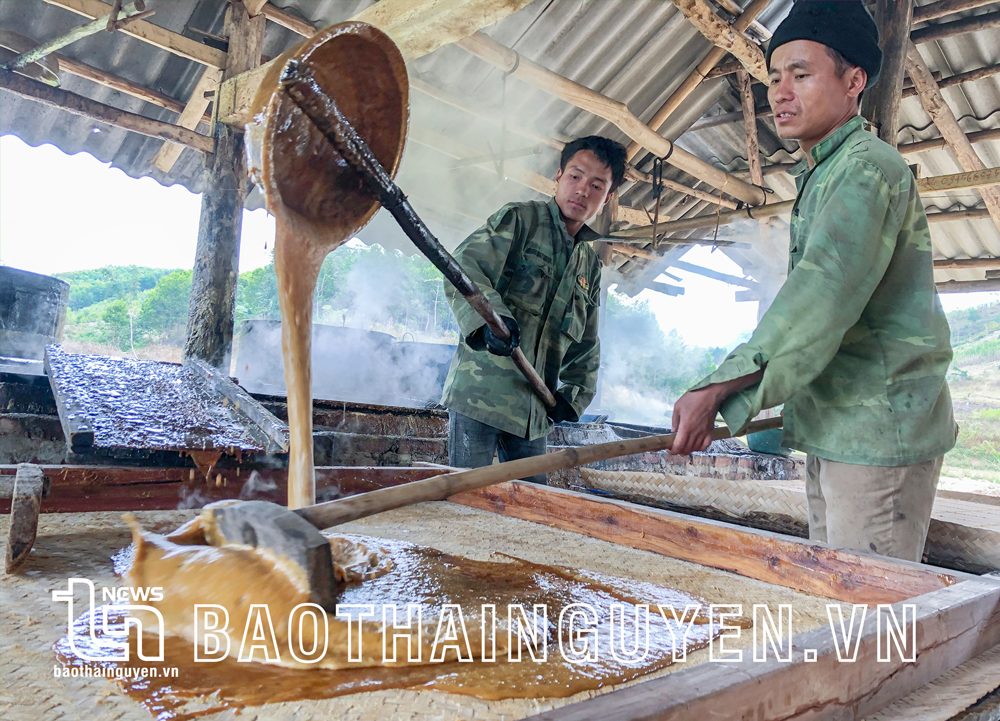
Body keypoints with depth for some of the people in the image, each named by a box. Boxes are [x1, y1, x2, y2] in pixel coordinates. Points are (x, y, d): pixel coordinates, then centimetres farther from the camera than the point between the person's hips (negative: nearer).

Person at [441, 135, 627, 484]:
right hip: (481, 391, -6)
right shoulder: (520, 218, 1)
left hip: (535, 412, 6)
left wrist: (574, 393, 12)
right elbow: (463, 269, -15)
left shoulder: (590, 265, 19)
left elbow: (586, 345, 26)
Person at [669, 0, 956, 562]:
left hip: (879, 431, -10)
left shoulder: (868, 167, -12)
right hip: (833, 431, 10)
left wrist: (719, 389, -34)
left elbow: (825, 289, -28)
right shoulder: (818, 177, 20)